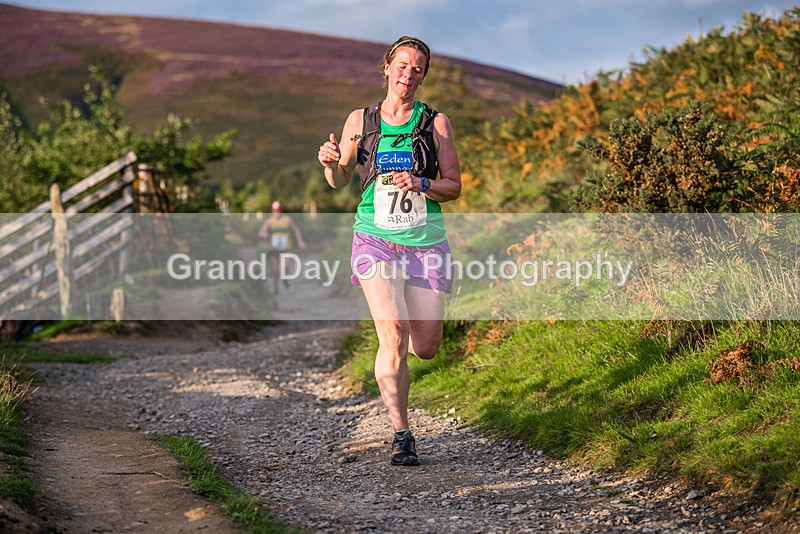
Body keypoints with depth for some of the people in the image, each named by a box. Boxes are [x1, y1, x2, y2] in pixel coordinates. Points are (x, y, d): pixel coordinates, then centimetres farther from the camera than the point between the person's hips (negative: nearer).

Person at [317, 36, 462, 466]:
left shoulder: (436, 123, 5)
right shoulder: (360, 120, 7)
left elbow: (454, 187, 5)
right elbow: (339, 181, 16)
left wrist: (420, 184, -14)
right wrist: (330, 162, -6)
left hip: (425, 240, 1)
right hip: (375, 238, -1)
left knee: (426, 348, 1)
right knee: (392, 335, -19)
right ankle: (401, 435, -8)